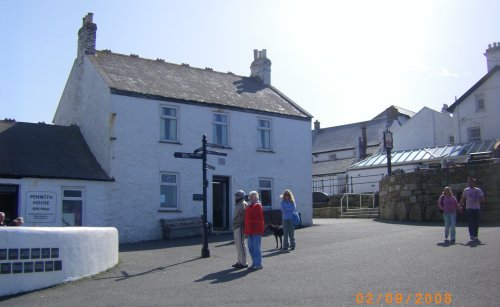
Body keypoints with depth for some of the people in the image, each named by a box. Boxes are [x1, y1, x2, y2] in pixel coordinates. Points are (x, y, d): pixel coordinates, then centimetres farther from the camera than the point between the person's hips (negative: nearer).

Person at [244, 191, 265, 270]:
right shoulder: (248, 207, 17)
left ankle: (258, 264, 5)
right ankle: (254, 263, 23)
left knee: (256, 248, -3)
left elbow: (260, 219, -12)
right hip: (250, 231, 8)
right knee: (251, 248, 12)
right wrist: (246, 231, 17)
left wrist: (260, 230, -16)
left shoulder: (258, 205, -7)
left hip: (256, 231, -8)